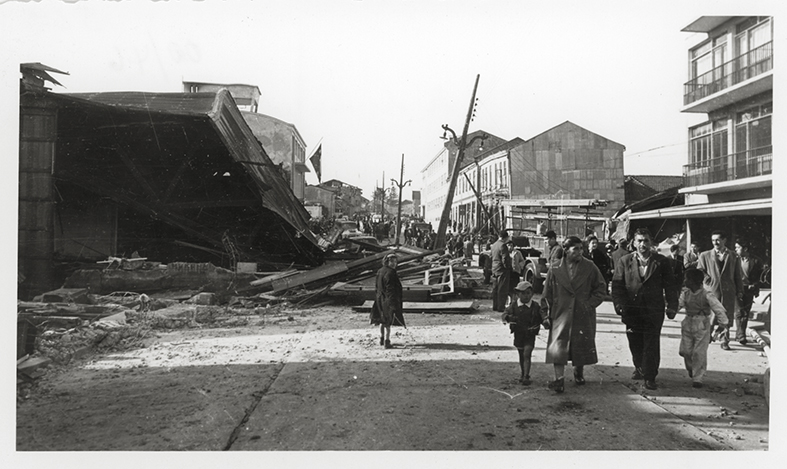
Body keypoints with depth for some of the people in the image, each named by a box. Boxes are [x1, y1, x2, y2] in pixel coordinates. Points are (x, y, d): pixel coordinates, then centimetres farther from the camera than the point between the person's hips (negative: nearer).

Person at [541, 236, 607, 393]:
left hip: (584, 316, 1)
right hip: (561, 315, -1)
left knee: (582, 346, 11)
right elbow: (547, 294, 4)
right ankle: (559, 379, -4)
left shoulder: (589, 268, -1)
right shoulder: (555, 269, -3)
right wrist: (547, 315, 0)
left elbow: (600, 290, 6)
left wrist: (590, 304, -7)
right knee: (558, 346, -8)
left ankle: (579, 373, 35)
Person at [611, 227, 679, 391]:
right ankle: (639, 368, 34)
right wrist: (618, 303, -11)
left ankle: (650, 377, 4)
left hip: (654, 310, -2)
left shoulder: (661, 262, 3)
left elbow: (670, 285, 4)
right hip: (632, 309, 2)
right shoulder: (625, 261, 5)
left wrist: (672, 306, -2)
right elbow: (617, 284, 1)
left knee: (652, 343, -3)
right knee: (635, 343, 12)